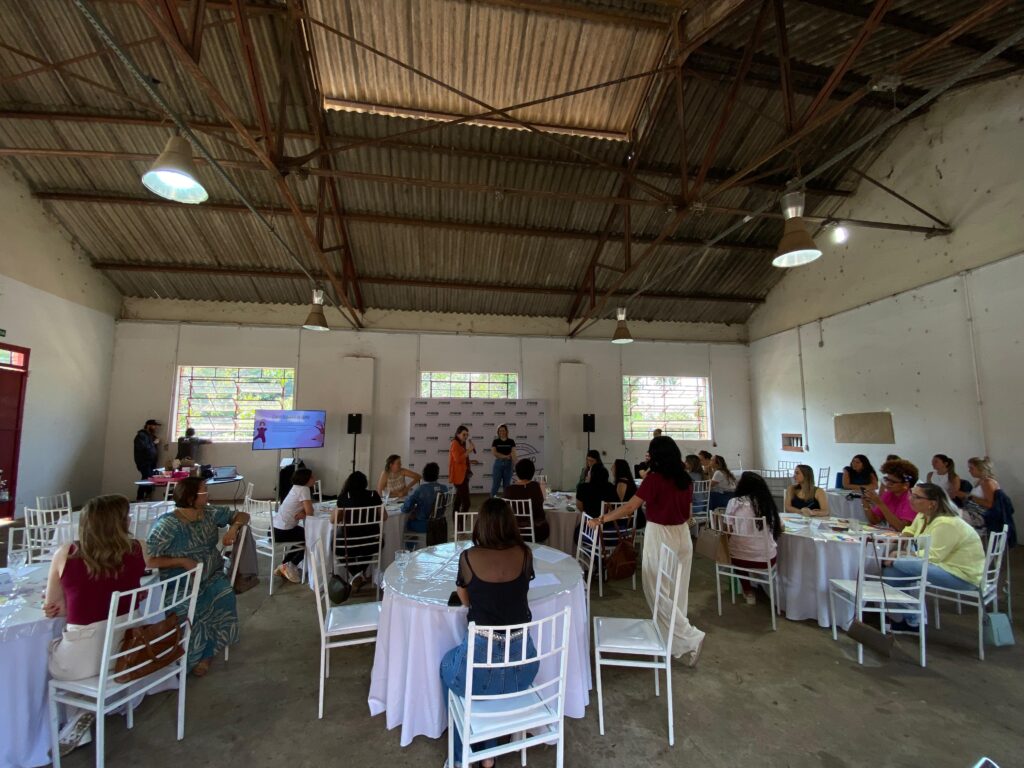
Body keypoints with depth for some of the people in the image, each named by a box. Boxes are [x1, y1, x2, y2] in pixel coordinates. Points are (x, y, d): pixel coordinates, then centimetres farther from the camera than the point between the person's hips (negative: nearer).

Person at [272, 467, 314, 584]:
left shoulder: (297, 487, 12)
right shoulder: (304, 489, -17)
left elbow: (305, 510, 11)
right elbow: (310, 512, -20)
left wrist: (303, 513, -10)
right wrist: (304, 513, 0)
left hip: (277, 527, 9)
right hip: (282, 531, -9)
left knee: (305, 535, 26)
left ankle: (285, 566, 25)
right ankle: (291, 566, 9)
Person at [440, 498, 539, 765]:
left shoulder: (468, 557, -12)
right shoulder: (524, 554, -6)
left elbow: (464, 600, 6)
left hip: (482, 655, -2)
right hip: (523, 662, 3)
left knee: (448, 666, 31)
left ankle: (464, 752, 43)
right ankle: (487, 752, 45)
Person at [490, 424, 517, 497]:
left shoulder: (511, 441, 3)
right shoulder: (495, 441, 3)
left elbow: (513, 453, -9)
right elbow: (494, 453, -8)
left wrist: (514, 463, -26)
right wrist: (506, 456, -11)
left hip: (508, 464, 1)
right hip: (498, 463, -1)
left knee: (507, 484, 6)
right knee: (495, 484, 0)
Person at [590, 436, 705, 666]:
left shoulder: (655, 478, -18)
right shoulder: (685, 479, 2)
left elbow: (630, 507, -20)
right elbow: (687, 513, 12)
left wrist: (600, 520, -14)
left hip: (659, 536, -7)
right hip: (682, 535, 7)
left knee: (657, 591, 5)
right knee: (677, 590, 16)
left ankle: (690, 638, 1)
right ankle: (674, 637, 29)